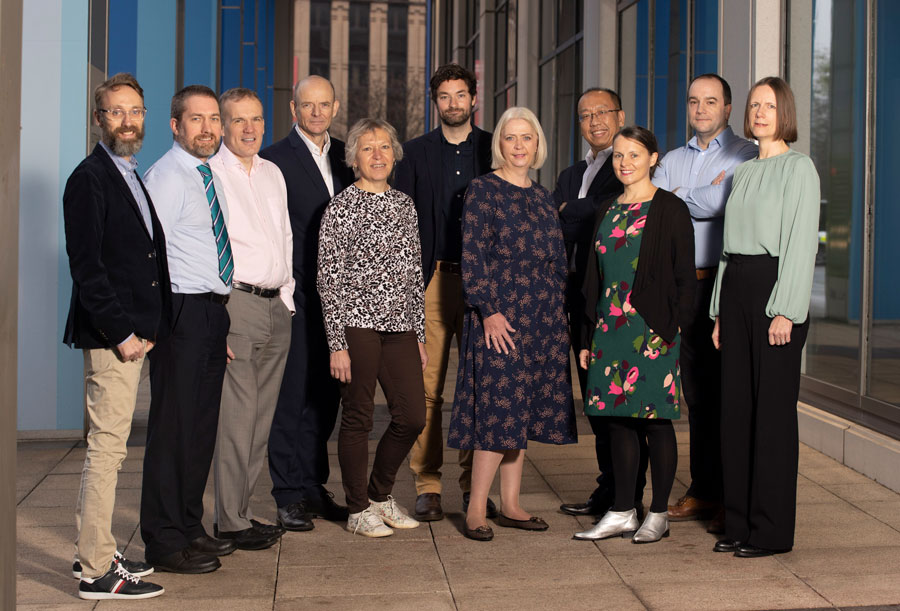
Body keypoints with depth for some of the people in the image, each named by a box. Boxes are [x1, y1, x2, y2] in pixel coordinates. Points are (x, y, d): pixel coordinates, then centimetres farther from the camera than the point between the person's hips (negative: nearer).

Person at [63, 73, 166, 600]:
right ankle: (97, 571, 0)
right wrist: (122, 334, -17)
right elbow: (87, 267, -17)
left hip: (134, 334, 9)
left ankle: (95, 551, 26)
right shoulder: (89, 180, -11)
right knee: (107, 448, -6)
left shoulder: (132, 177, 17)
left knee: (108, 446, 15)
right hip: (111, 337, -9)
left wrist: (148, 329, 12)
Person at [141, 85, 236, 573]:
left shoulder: (208, 177, 16)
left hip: (214, 310, 9)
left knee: (202, 425, 13)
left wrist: (223, 304, 16)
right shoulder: (164, 177, -10)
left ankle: (189, 527, 24)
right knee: (173, 426, -4)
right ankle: (164, 542, 4)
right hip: (182, 312, -9)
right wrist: (162, 317, -15)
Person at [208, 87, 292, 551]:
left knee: (261, 418, 9)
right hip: (236, 303, -7)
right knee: (235, 417, -6)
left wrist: (286, 296, 15)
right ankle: (230, 521, 3)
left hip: (276, 305, 7)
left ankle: (239, 510, 18)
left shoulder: (273, 174, 17)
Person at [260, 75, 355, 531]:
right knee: (291, 395, -2)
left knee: (326, 394, 12)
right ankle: (290, 496, 5)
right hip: (294, 294, -6)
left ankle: (314, 486, 23)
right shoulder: (274, 159, -5)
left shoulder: (345, 157, 14)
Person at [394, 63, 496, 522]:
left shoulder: (494, 149, 11)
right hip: (431, 281, 0)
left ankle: (475, 485, 11)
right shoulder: (416, 152, 10)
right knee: (427, 386, -3)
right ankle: (427, 488, 3)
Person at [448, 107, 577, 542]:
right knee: (499, 408, -10)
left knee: (524, 409, 8)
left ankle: (510, 505, 15)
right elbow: (472, 257, -10)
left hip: (543, 318, 7)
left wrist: (560, 312, 13)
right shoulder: (483, 190, -4)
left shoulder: (542, 197, 16)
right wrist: (488, 311, -17)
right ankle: (476, 510, -4)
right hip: (500, 314, -6)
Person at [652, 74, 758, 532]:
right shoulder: (673, 161, 19)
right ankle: (702, 491, 16)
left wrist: (678, 197, 0)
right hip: (685, 284, 6)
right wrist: (700, 199, -6)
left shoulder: (745, 155, 0)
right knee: (696, 392, 9)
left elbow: (718, 204, -15)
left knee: (728, 391, -5)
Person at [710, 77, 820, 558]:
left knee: (773, 408, -4)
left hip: (775, 287, -7)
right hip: (735, 287, 7)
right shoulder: (744, 172, 18)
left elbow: (801, 242, -11)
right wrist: (720, 310, 14)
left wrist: (785, 310, -17)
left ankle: (772, 531, 3)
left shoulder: (798, 167, -4)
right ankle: (739, 522, 16)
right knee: (736, 406, 7)